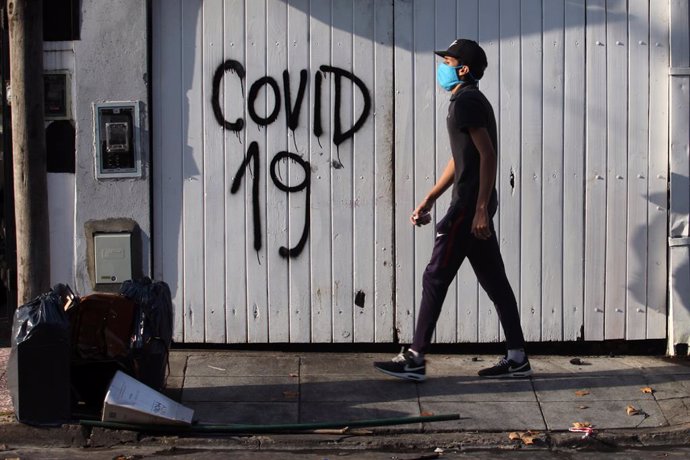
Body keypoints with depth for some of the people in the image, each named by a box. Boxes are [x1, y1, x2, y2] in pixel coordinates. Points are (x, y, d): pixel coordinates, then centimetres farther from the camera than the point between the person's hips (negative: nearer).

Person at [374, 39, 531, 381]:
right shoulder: (470, 101, 20)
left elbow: (487, 155, -21)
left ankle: (415, 359, -3)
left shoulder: (467, 102, -12)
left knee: (436, 277, -6)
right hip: (475, 205, 10)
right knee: (493, 280, 10)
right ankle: (517, 358, 13)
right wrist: (429, 200, 23)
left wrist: (481, 209, -25)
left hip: (469, 205, -10)